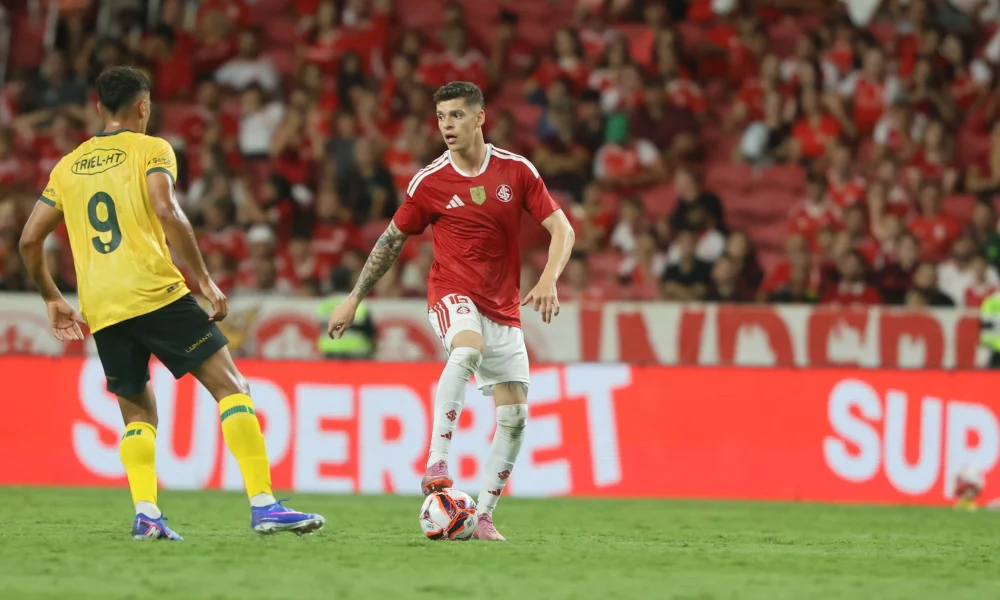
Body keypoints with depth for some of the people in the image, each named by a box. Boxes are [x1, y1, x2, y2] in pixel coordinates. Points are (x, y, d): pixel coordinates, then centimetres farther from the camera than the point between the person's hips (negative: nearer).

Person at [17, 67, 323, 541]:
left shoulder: (67, 166, 19)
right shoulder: (150, 150, 4)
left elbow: (29, 240, 19)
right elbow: (166, 212, -13)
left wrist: (52, 299, 31)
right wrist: (205, 280, -10)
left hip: (101, 310, 5)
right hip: (155, 291, -5)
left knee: (137, 413, 17)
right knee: (231, 386, -3)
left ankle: (145, 513, -4)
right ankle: (263, 504, -15)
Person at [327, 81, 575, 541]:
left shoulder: (516, 170, -1)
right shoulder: (430, 182, -3)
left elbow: (561, 229, 0)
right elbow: (392, 240, 9)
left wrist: (548, 280, -18)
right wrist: (353, 300, 10)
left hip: (503, 309, 3)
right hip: (452, 294, -3)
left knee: (515, 418, -3)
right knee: (467, 349, -38)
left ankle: (483, 516, 9)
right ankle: (436, 463, -43)